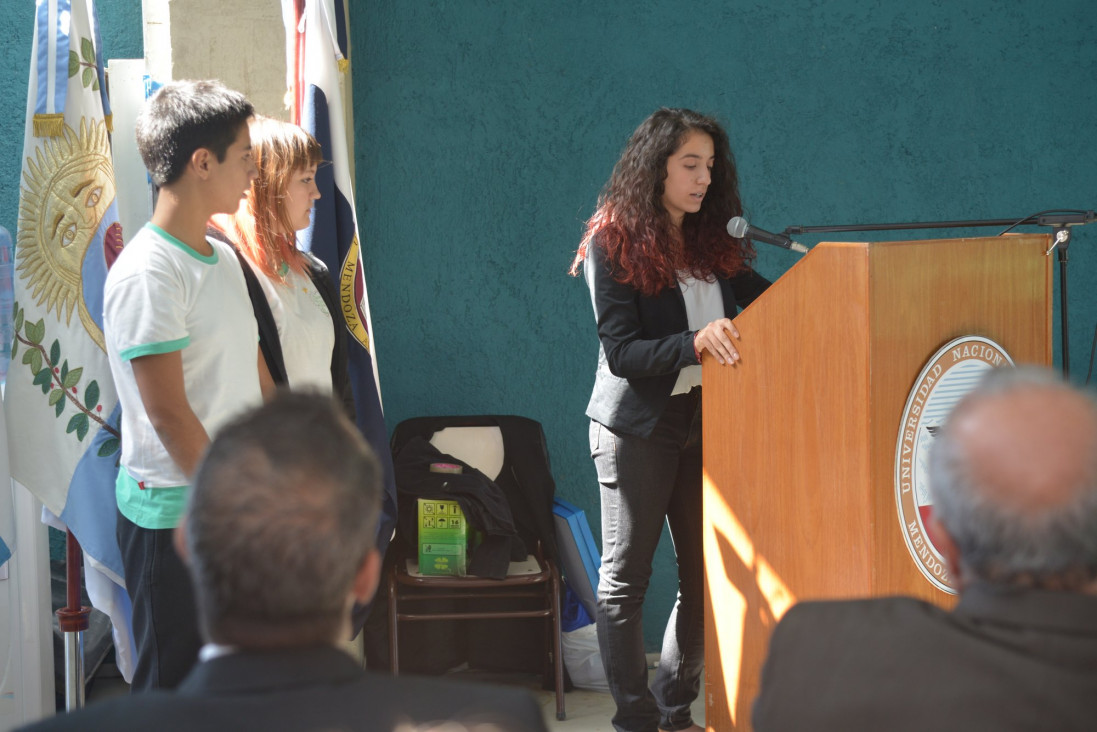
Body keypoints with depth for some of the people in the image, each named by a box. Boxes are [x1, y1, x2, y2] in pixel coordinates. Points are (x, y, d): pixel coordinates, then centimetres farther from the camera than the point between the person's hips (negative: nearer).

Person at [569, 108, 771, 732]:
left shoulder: (715, 242, 9)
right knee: (626, 577, 1)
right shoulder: (613, 245, -7)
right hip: (637, 427, -5)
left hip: (705, 422, 5)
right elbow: (621, 352, -14)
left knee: (706, 574, 5)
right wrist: (695, 344, -29)